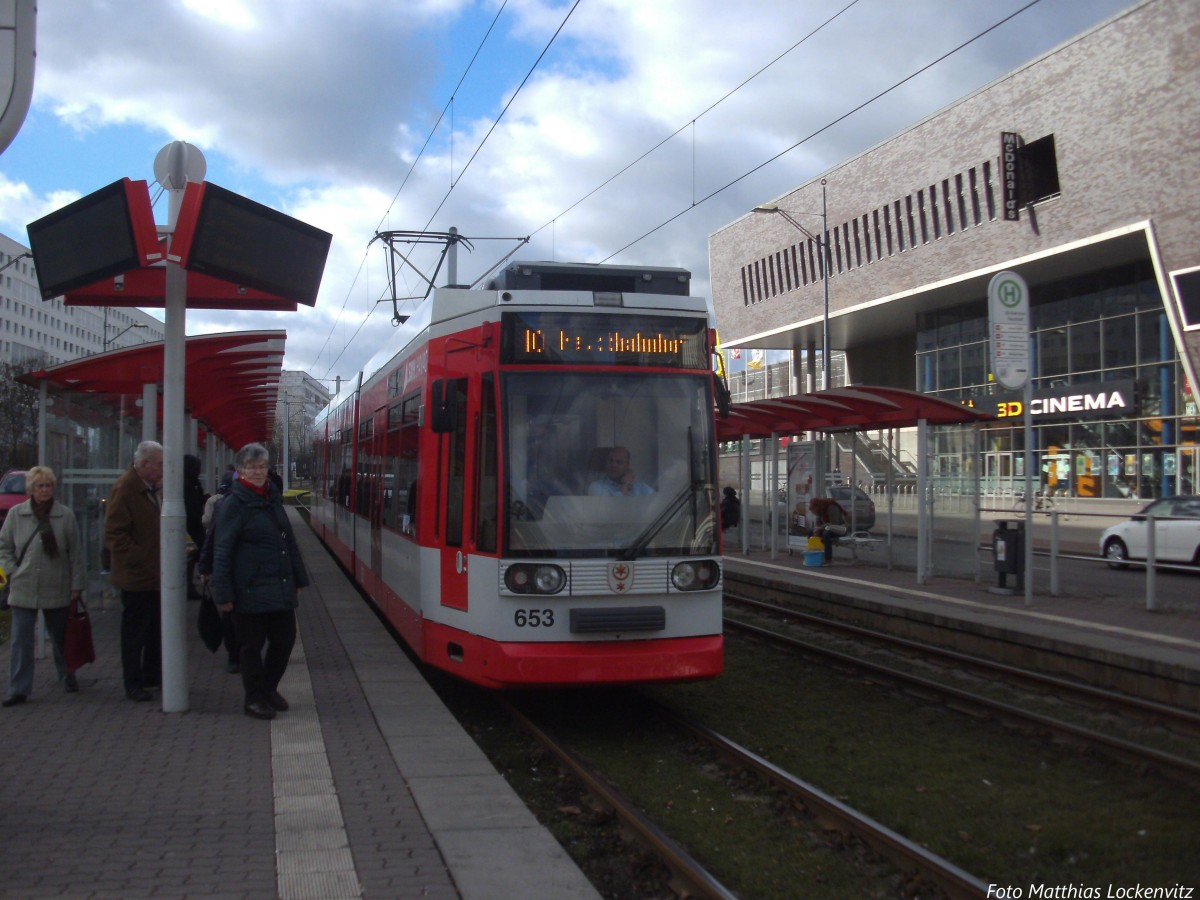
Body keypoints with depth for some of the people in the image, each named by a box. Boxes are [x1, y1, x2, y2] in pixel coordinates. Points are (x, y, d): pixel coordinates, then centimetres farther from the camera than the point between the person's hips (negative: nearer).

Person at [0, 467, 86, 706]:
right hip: (23, 590, 0)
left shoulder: (65, 515, -3)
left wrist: (77, 585, -1)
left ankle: (68, 680, 31)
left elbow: (75, 553, 0)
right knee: (21, 641, -1)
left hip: (57, 590, 0)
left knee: (61, 639, 13)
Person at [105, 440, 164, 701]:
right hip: (137, 576, -9)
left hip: (153, 575, 9)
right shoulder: (125, 488, -16)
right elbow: (115, 534, -20)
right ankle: (133, 683, 8)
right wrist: (141, 559, -21)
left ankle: (153, 675, 27)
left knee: (155, 628, 16)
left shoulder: (149, 488, 14)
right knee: (134, 631, 0)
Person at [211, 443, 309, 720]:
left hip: (280, 587, 7)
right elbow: (222, 552, -12)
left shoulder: (273, 498, 11)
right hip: (250, 590, -7)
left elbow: (288, 540, 16)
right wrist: (223, 593, -15)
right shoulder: (233, 504, -9)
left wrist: (298, 578, 15)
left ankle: (268, 689, 32)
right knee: (253, 645, 5)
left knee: (285, 639, 12)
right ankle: (255, 699, 19)